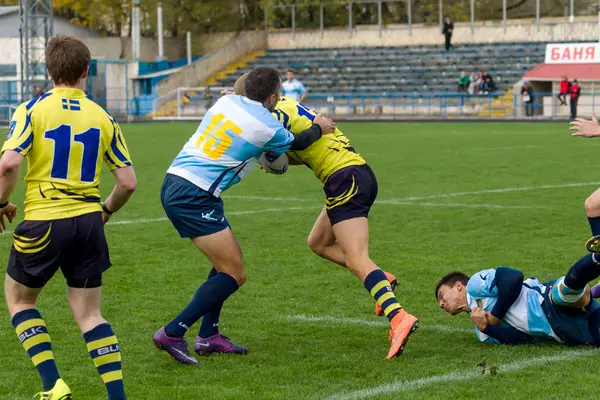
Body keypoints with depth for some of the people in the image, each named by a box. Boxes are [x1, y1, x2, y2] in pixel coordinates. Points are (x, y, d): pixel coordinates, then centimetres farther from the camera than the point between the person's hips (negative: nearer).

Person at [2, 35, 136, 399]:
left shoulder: (32, 110, -5)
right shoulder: (103, 118, 5)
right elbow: (128, 181, 4)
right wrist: (106, 210, 23)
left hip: (44, 222, -3)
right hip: (88, 223, 3)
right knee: (90, 316, 12)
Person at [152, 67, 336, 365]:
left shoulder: (227, 101, 8)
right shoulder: (268, 127, -9)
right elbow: (298, 143, 14)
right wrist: (319, 127, 33)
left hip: (174, 181, 9)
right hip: (194, 196, -8)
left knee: (231, 256, 20)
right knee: (234, 274, -2)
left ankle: (209, 335, 21)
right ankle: (172, 333, -7)